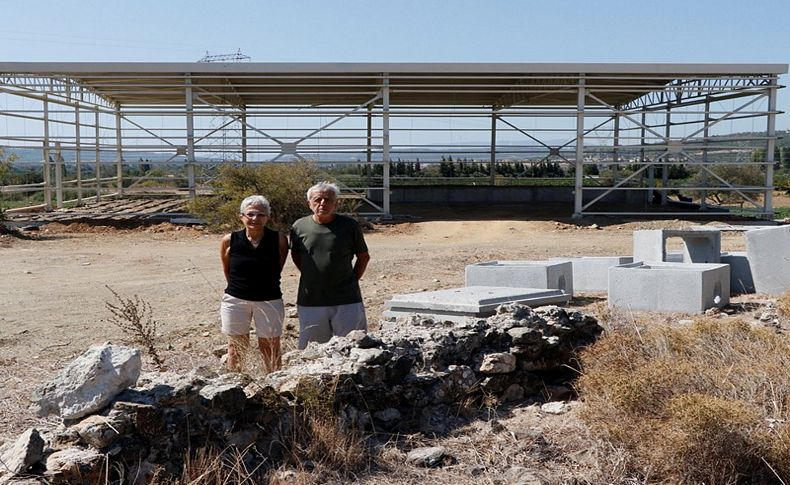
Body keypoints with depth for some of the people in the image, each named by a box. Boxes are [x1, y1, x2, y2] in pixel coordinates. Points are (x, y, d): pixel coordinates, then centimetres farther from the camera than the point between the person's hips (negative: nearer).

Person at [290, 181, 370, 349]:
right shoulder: (299, 227, 1)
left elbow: (364, 257, 9)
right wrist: (310, 277, 10)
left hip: (346, 300, -1)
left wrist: (352, 280, 4)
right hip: (310, 302, 2)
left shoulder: (350, 226, -4)